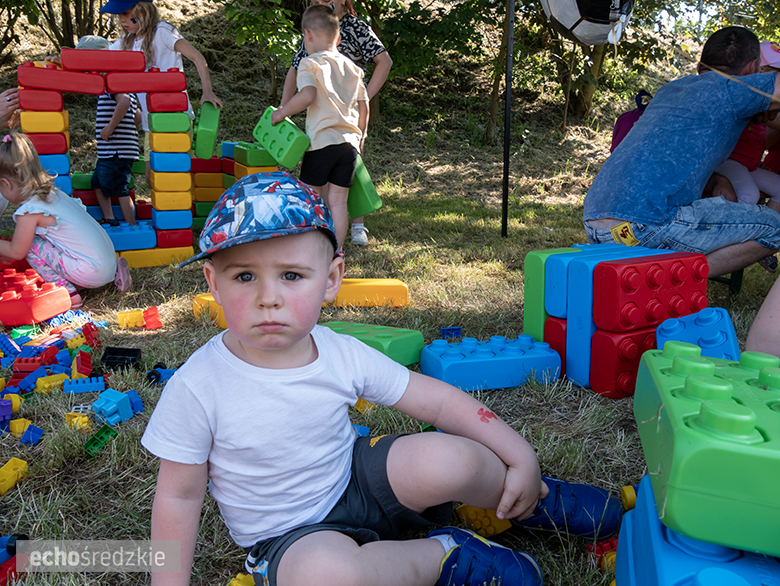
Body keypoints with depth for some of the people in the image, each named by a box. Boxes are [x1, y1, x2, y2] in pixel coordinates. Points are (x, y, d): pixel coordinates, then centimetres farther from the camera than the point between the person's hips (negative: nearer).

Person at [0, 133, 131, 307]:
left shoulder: (29, 211, -14)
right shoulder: (53, 193, 11)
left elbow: (16, 252, -3)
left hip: (92, 271, -8)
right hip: (109, 261, 8)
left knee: (31, 245, -4)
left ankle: (69, 294, -1)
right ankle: (115, 272, 18)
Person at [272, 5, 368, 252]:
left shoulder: (310, 63, -5)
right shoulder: (352, 67, 13)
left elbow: (307, 95, -22)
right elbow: (363, 106, 16)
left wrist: (281, 113, -10)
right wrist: (359, 136, 27)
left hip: (322, 141, -5)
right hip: (349, 142, 5)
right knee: (337, 201, 7)